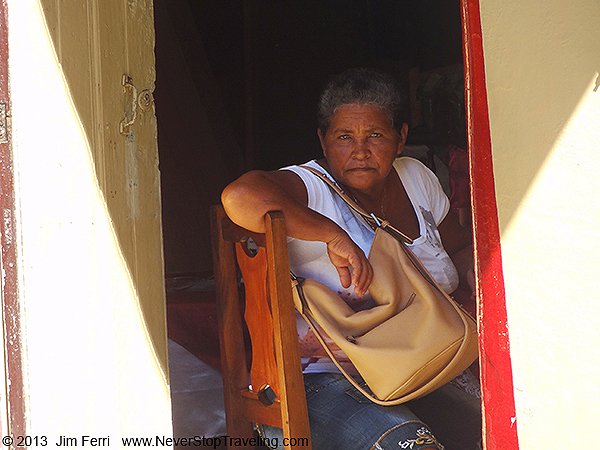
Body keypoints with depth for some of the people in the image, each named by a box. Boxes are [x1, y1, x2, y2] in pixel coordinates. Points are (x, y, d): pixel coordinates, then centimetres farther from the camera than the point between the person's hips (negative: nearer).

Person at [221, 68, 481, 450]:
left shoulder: (417, 179, 12)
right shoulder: (310, 187, -11)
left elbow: (463, 250, 25)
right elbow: (240, 197, -33)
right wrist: (333, 235, -29)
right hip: (321, 381, -6)